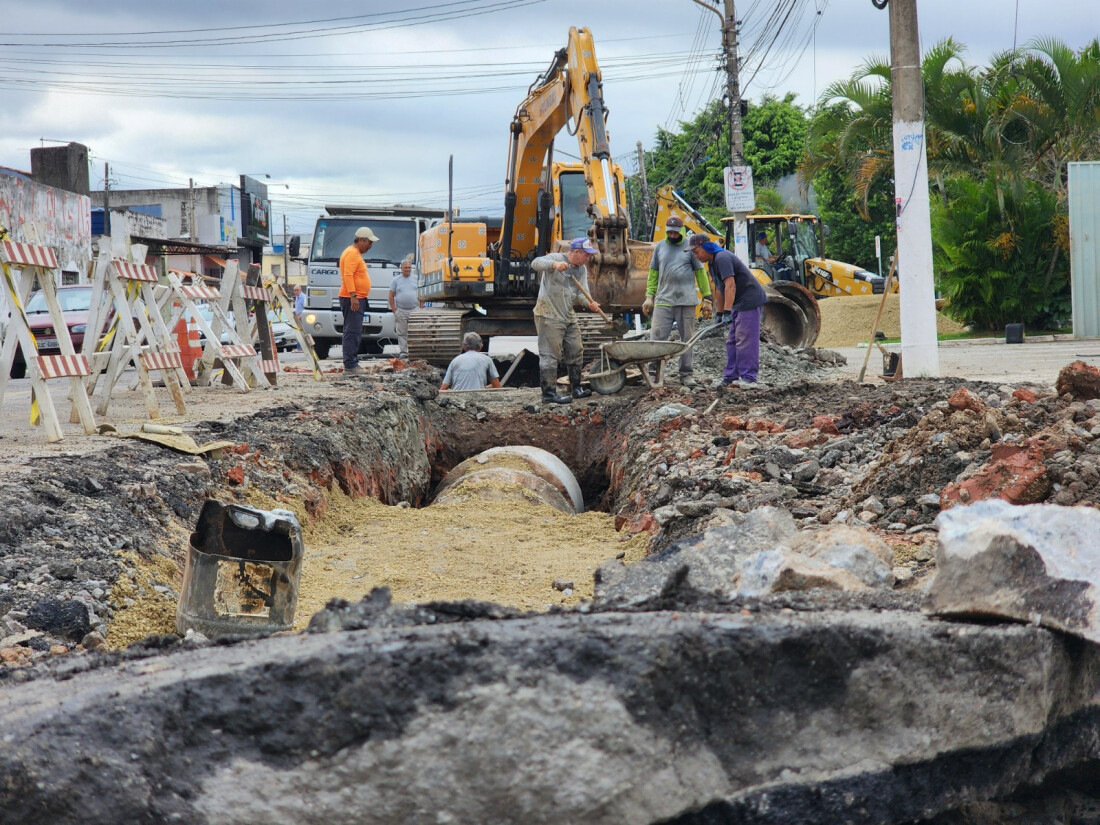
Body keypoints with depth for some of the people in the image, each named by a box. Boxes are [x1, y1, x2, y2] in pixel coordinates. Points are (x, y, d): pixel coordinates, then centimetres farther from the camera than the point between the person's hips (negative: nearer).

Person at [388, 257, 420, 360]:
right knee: (402, 333, 0)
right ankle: (403, 352, 3)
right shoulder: (396, 280, 6)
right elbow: (391, 296, 4)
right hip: (401, 311, -1)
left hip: (414, 310, 1)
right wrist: (394, 310, -4)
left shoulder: (416, 279, 10)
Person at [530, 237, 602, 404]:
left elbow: (580, 293, 5)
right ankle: (549, 393, -5)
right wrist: (555, 265, -47)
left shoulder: (582, 269, 11)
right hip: (549, 317, -8)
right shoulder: (555, 258, -11)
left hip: (569, 316, 8)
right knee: (550, 356, -7)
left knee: (575, 353, 15)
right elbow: (536, 263, -28)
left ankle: (576, 388, 28)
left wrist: (589, 303, -18)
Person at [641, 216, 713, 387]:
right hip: (663, 301, 1)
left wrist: (707, 298, 3)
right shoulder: (660, 247, 11)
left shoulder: (690, 247, 5)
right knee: (657, 337, -6)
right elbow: (653, 273, 14)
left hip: (686, 302, -1)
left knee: (687, 339, 3)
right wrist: (649, 296, 6)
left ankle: (686, 375, 11)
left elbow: (701, 273, 6)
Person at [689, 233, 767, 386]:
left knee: (745, 340, -11)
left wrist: (727, 311, -31)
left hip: (750, 301, -11)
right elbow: (721, 289, 19)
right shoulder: (713, 262, 13)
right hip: (740, 303, 11)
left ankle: (748, 377, -9)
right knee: (732, 341, 12)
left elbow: (730, 286, -28)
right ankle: (730, 376, 16)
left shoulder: (722, 258, -20)